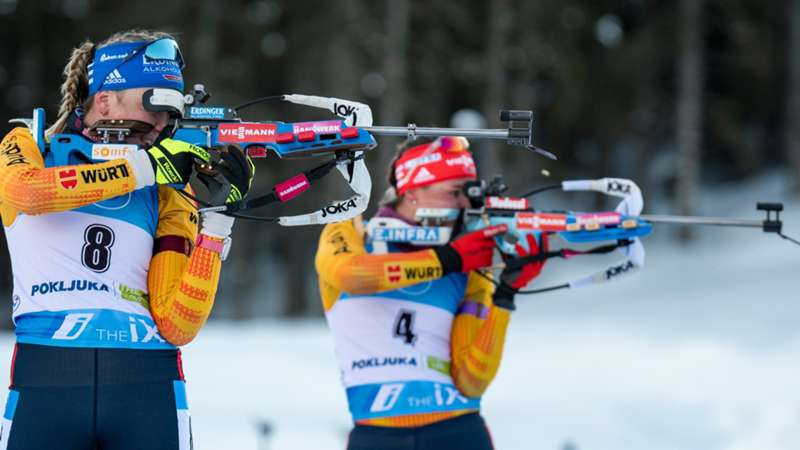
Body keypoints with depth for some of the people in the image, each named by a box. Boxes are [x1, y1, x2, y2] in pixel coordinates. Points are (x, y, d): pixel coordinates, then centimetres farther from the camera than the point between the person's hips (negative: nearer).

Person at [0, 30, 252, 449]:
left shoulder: (167, 196, 12)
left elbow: (175, 327, 2)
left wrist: (217, 221, -6)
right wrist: (143, 167, -15)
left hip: (148, 388, 2)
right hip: (43, 382, -2)